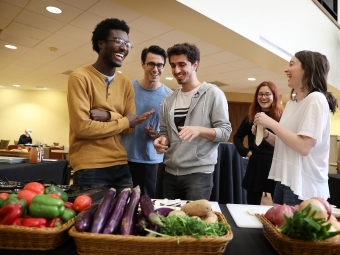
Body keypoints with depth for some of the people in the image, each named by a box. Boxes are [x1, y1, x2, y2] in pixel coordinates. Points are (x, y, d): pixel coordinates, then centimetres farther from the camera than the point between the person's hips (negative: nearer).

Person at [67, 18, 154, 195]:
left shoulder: (126, 83, 10)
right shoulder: (80, 78, -8)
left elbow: (130, 127, 5)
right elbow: (81, 127, -16)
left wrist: (108, 116, -15)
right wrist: (123, 121, -8)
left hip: (121, 166, 6)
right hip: (90, 168, -5)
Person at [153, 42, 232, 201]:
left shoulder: (213, 93, -4)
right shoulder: (169, 100, 11)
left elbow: (225, 131, -8)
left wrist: (199, 130, -25)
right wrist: (162, 140, -6)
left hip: (198, 173, -5)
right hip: (170, 172, 5)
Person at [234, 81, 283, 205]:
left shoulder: (282, 117, -4)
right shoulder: (250, 117, 7)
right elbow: (237, 137, 16)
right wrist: (245, 151, 3)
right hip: (255, 165, 3)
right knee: (252, 205, 14)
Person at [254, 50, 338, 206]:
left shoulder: (316, 99, -15)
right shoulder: (291, 103, 10)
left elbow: (304, 146, -23)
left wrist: (271, 123, -19)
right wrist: (266, 134, -1)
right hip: (285, 180, 8)